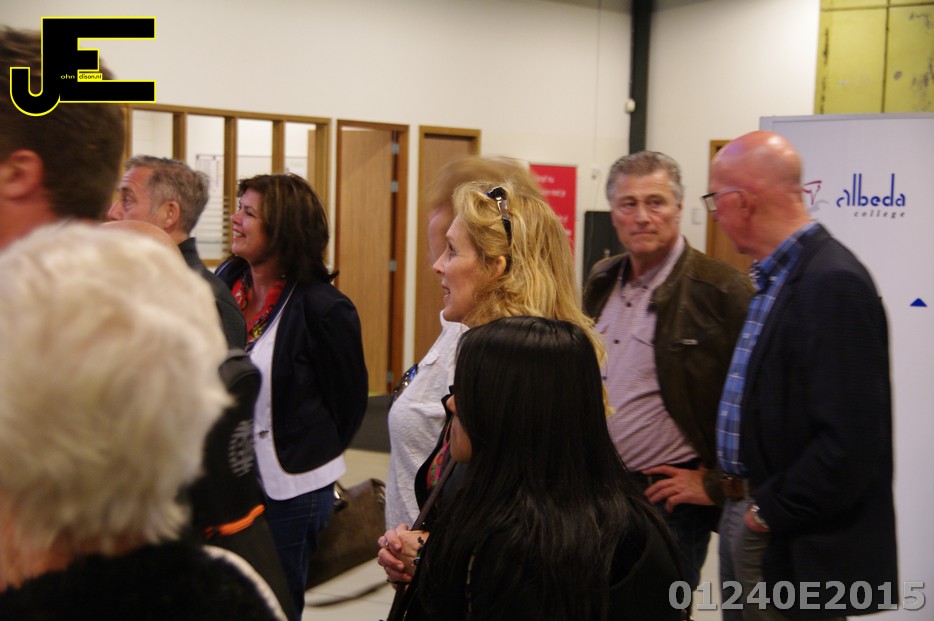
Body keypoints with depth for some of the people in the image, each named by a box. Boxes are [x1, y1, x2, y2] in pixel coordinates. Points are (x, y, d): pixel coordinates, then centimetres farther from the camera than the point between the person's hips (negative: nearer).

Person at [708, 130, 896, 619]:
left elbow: (850, 441, -26)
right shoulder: (776, 276, 8)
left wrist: (772, 512, -16)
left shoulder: (833, 284, -22)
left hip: (796, 548, -9)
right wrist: (735, 496, 9)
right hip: (744, 516, 9)